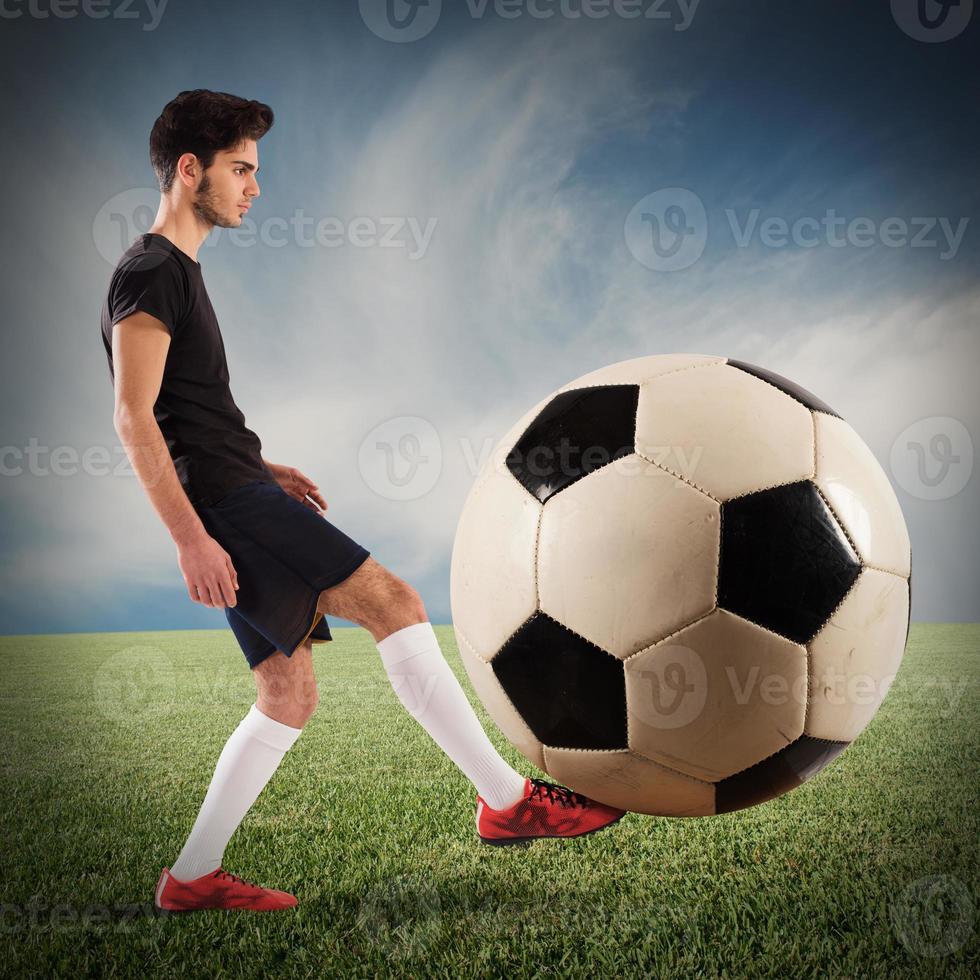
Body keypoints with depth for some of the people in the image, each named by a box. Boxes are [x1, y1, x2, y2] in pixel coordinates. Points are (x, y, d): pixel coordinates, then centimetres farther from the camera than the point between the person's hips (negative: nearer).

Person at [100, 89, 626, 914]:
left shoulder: (176, 270, 23)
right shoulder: (150, 272, -7)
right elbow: (133, 418, -16)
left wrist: (262, 468, 19)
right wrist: (191, 537, -22)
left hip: (234, 493, 10)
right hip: (226, 502, -10)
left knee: (290, 696, 9)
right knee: (395, 603, -15)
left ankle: (191, 878, 17)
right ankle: (508, 801, -11)